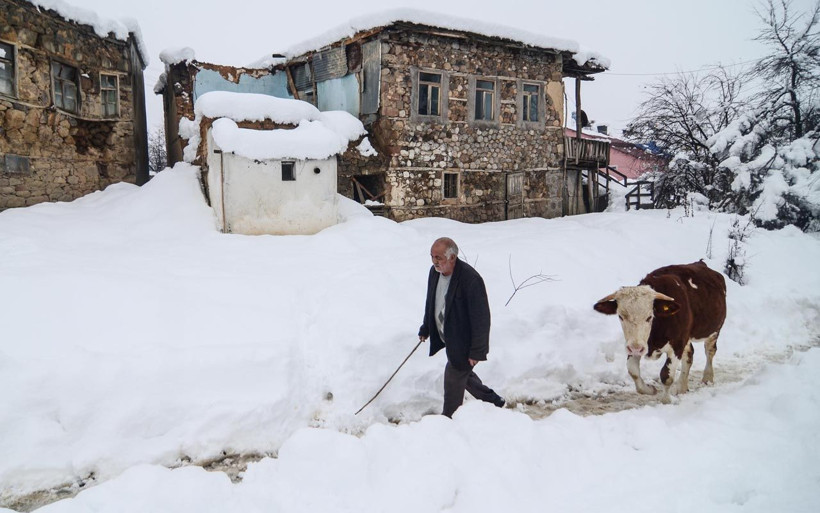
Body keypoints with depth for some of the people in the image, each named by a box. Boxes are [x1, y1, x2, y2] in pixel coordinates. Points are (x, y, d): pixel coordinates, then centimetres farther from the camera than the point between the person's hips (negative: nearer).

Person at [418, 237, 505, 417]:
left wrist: (477, 351, -22)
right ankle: (493, 399, 44)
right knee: (463, 374, 24)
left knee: (453, 379, 0)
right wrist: (425, 328, 21)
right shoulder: (435, 272, -3)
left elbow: (481, 318, -24)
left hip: (464, 344, -9)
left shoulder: (470, 279, -28)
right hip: (448, 339, 9)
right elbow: (431, 303, 14)